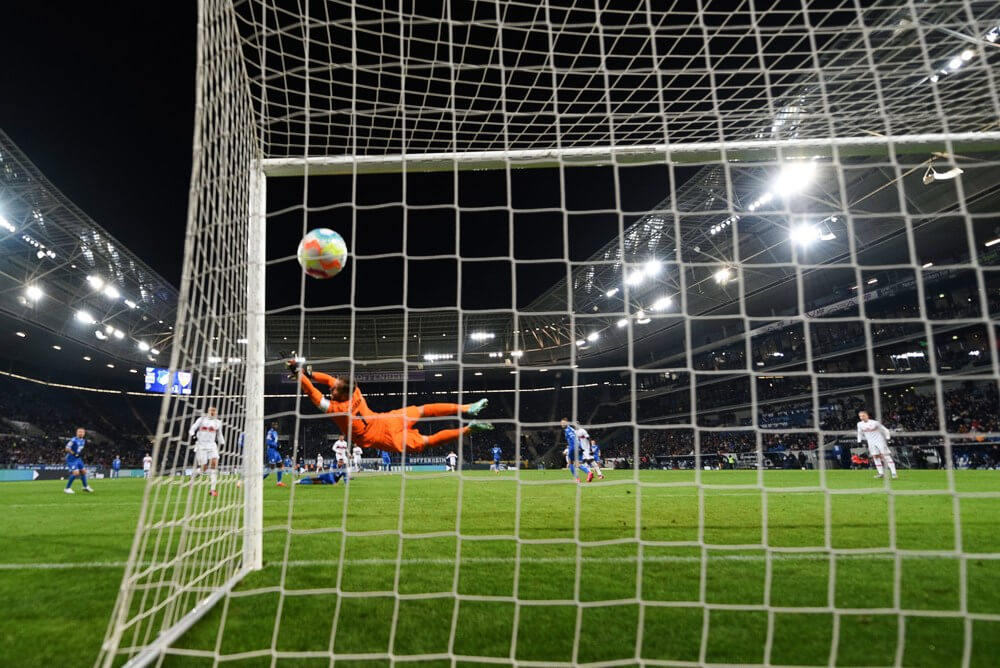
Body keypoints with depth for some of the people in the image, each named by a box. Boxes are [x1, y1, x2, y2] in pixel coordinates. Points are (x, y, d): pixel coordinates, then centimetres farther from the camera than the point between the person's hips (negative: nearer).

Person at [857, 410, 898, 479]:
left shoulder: (874, 423, -10)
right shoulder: (860, 424, 2)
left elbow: (885, 430, -3)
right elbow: (860, 433, 18)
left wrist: (887, 438, -11)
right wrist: (859, 441, 12)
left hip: (880, 441, -4)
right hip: (871, 442, 4)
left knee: (886, 456, -9)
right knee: (875, 457, 1)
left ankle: (894, 473, -11)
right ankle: (881, 473, 5)